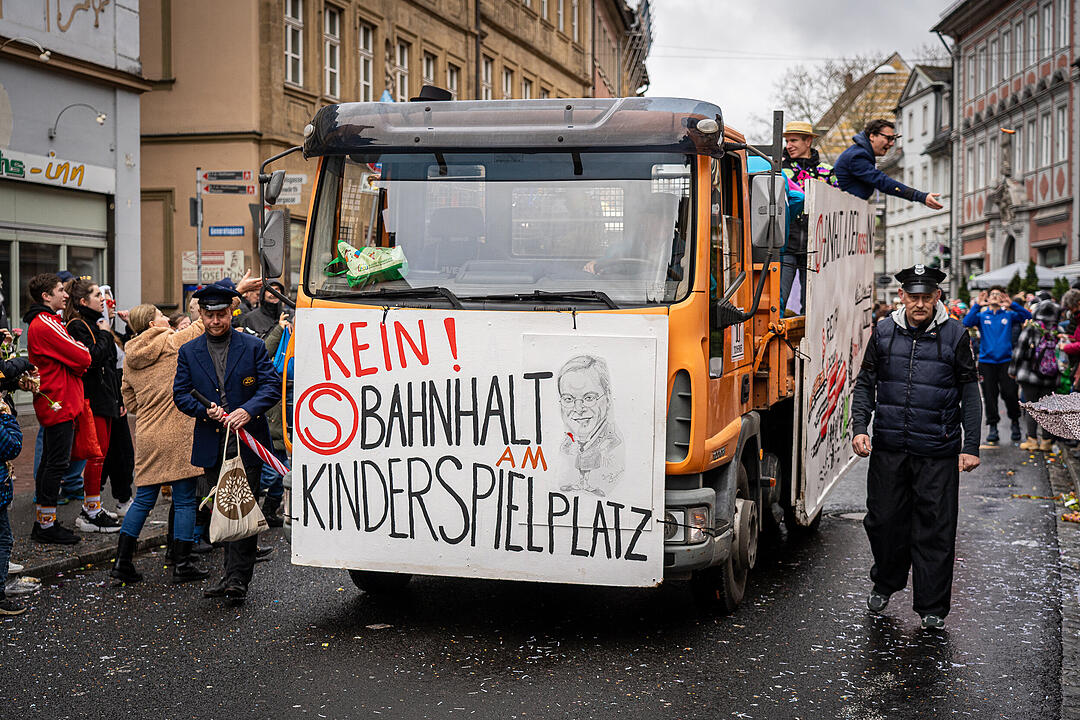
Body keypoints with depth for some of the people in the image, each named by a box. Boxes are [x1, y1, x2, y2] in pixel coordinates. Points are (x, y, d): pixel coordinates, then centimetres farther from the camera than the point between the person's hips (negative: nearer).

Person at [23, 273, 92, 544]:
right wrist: (83, 353, 1)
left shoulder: (40, 323, 17)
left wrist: (76, 366, 0)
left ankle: (42, 523, 22)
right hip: (59, 402, -11)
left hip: (51, 403, 11)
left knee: (49, 461, 14)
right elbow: (83, 358, -19)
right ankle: (47, 525, 1)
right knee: (57, 462, -5)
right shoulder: (46, 325, -16)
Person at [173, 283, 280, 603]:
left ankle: (237, 579, -4)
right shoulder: (188, 352, 9)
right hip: (212, 445, 3)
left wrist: (248, 410, -21)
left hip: (248, 442, -3)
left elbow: (272, 385, -5)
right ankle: (235, 575, 22)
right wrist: (205, 410, -12)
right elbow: (180, 393, 7)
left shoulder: (254, 347, 2)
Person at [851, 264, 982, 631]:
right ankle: (885, 583, 34)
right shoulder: (884, 332, 4)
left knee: (935, 529, 1)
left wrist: (971, 446, -1)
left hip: (937, 452, -2)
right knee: (883, 520, 9)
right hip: (888, 447, 2)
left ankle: (932, 607, 13)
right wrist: (859, 428, -2)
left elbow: (969, 394, 3)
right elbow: (866, 384, 11)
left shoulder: (955, 335, 0)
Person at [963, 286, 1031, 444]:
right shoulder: (981, 316, 8)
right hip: (986, 361, 1)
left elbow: (1027, 316, -6)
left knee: (1010, 393, -4)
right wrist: (977, 305, -20)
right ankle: (993, 426, 12)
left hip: (1005, 360, -1)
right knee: (990, 395, 3)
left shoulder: (1008, 315, 8)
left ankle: (1015, 422, 17)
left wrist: (1012, 305, -19)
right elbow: (967, 322, -10)